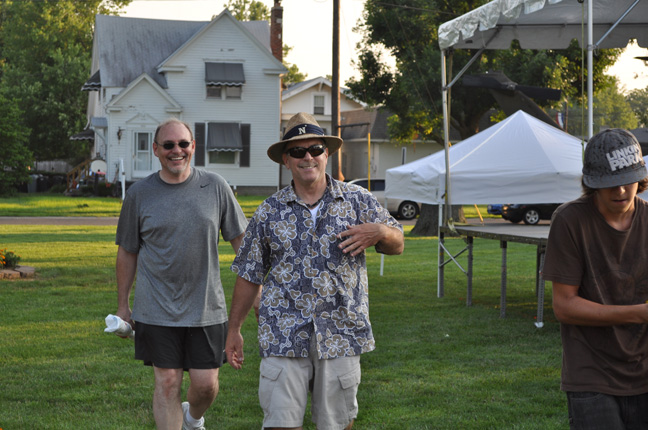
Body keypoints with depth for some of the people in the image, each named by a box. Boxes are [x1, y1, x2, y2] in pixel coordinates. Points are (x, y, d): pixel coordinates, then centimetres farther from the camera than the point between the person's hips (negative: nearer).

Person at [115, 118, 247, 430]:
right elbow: (127, 252, 9)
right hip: (156, 310, 0)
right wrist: (122, 305, 11)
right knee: (167, 383, 0)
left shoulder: (215, 187, 2)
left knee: (206, 384, 3)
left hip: (206, 308, 1)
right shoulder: (139, 194, 1)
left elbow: (240, 241, 7)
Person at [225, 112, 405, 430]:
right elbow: (249, 275, 12)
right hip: (283, 336, 0)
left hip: (340, 334, 1)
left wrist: (379, 231, -13)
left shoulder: (358, 201, 6)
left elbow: (397, 245, 10)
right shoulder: (269, 212, 6)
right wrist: (233, 329, 11)